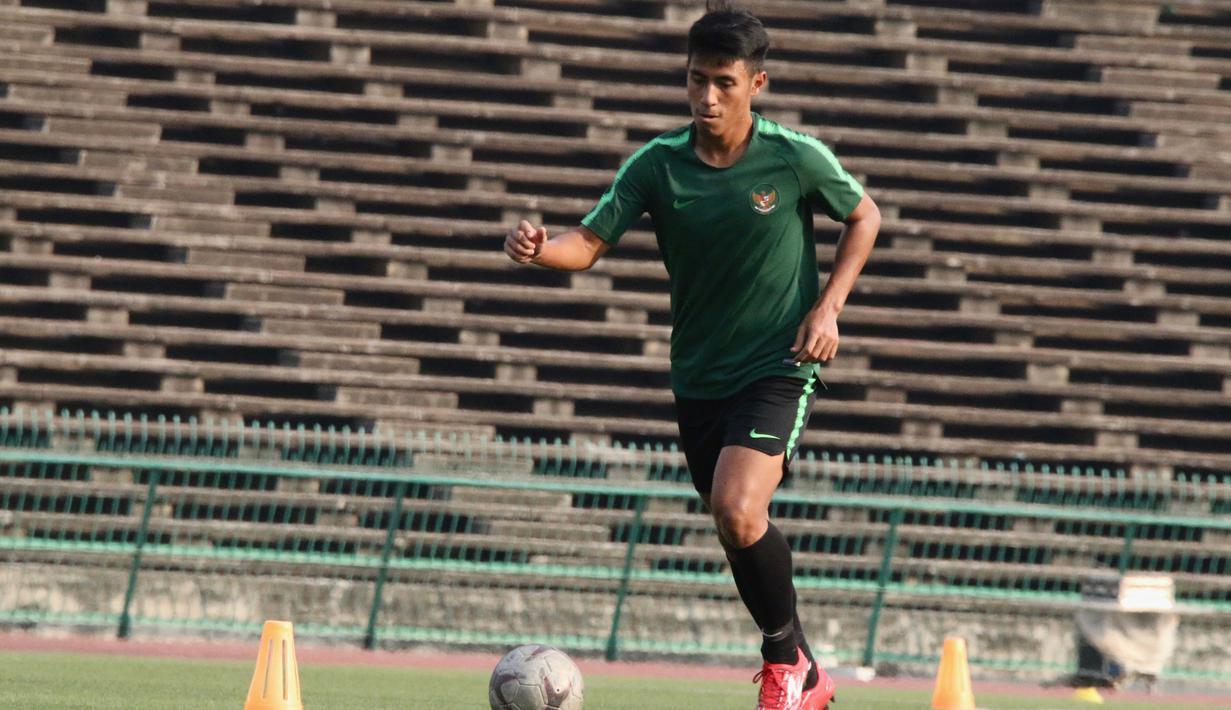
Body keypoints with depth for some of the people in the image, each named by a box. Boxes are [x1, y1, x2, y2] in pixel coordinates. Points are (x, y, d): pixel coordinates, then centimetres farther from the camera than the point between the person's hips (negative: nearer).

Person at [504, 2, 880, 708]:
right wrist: (537, 247, -33)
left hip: (779, 367, -4)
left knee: (738, 510, -26)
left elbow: (865, 217, 6)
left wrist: (828, 306, -6)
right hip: (699, 377, 4)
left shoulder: (796, 158, -11)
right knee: (742, 537, 12)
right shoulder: (658, 164, -6)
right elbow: (590, 242, -10)